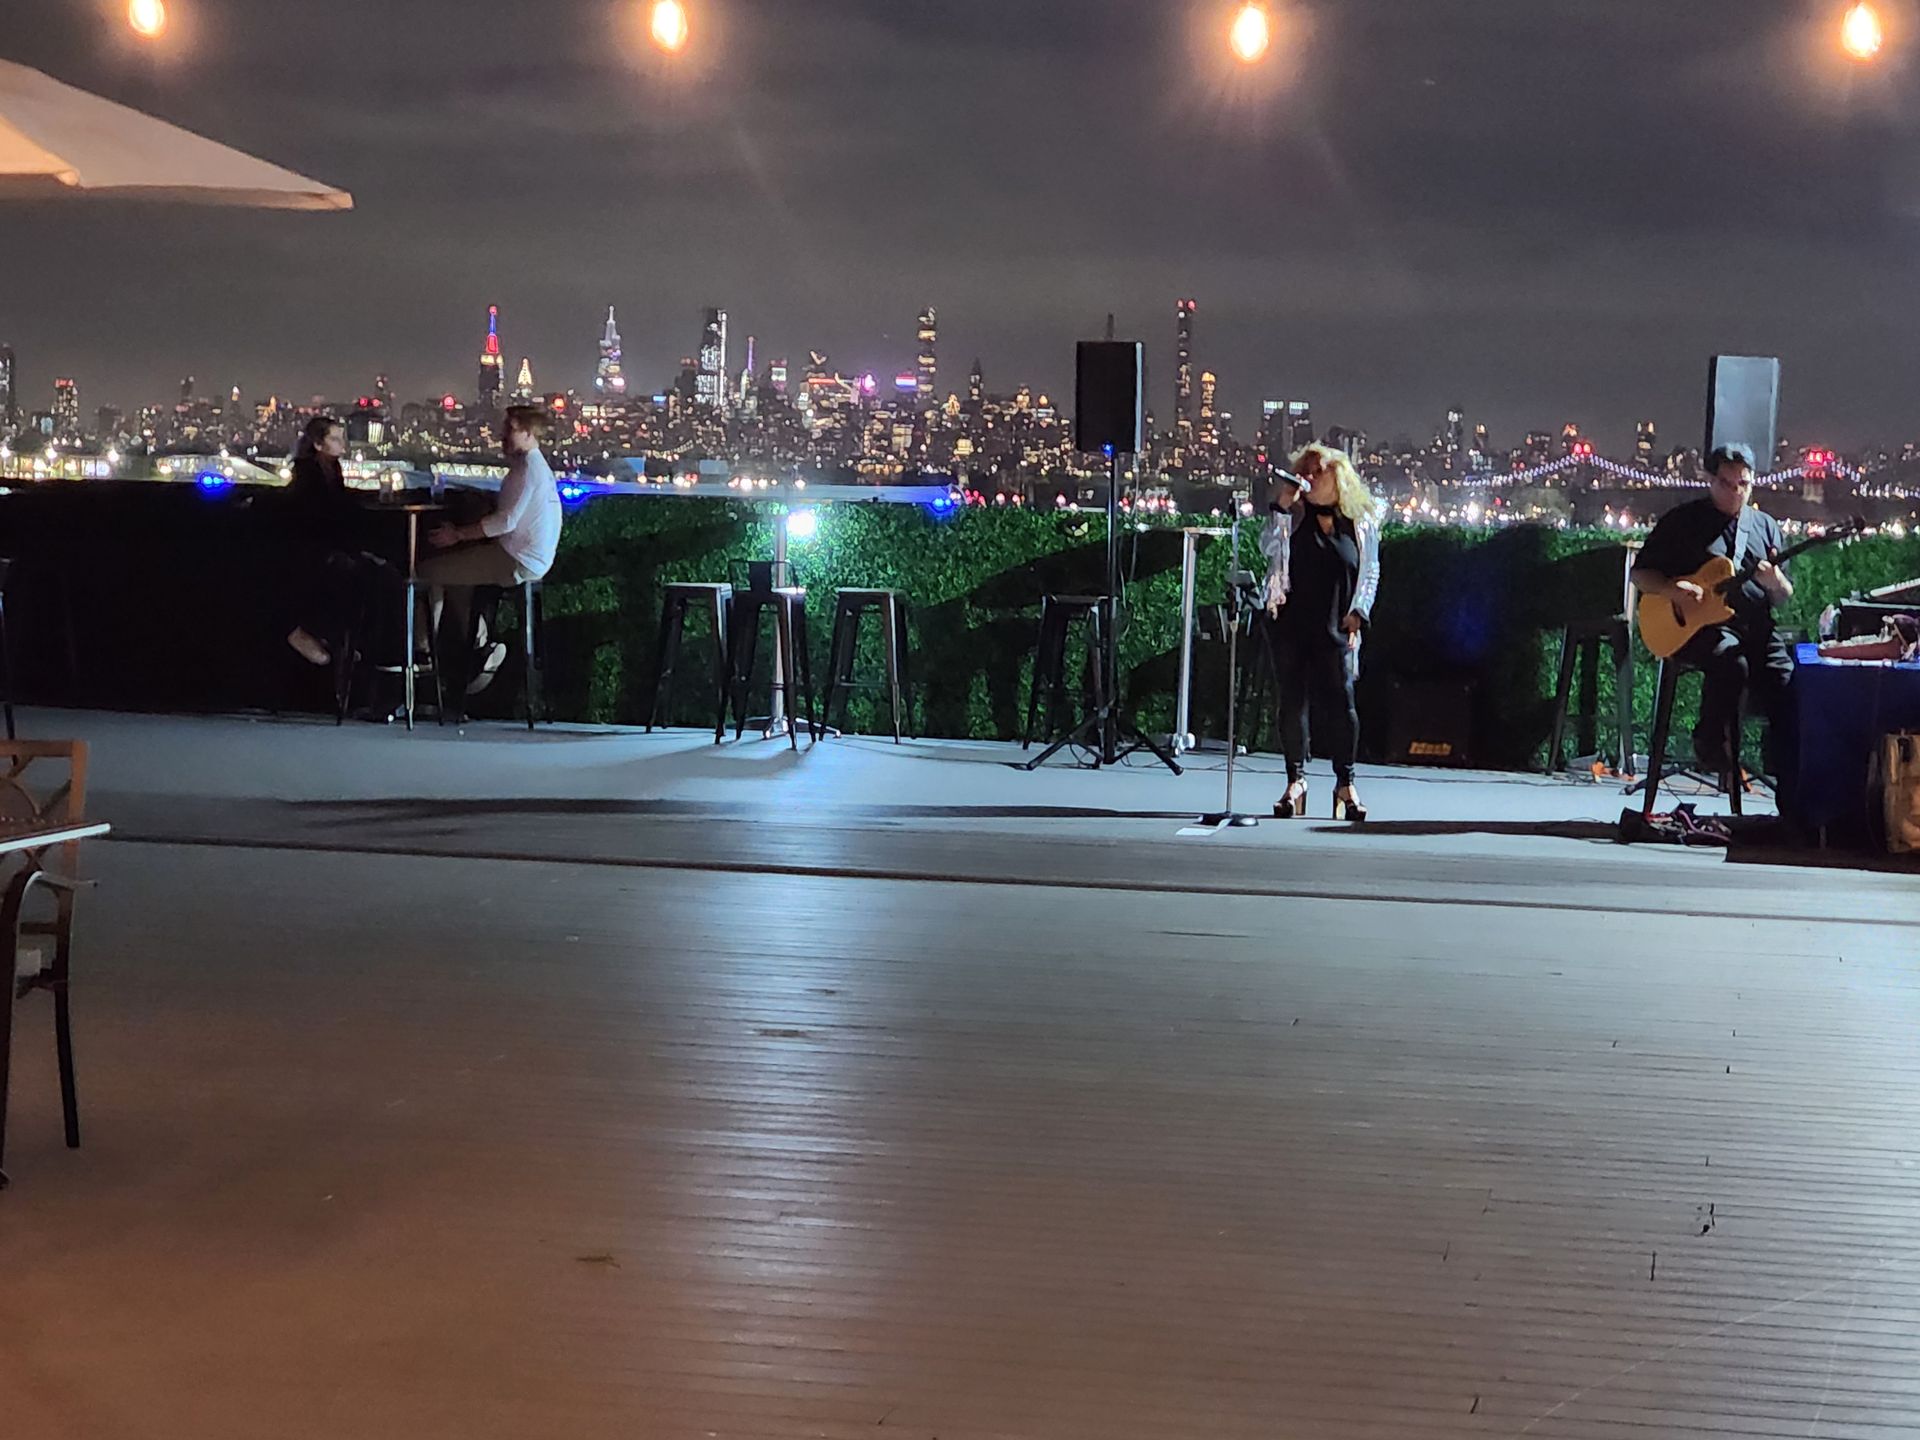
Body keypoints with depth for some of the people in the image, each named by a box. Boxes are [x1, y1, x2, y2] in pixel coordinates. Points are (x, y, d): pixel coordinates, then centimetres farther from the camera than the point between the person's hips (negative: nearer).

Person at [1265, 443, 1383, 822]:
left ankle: (1345, 782, 7)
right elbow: (1268, 547, -8)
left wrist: (1358, 612, 1)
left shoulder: (1361, 522, 8)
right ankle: (1296, 780, 12)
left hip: (1336, 627, -1)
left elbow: (1371, 571, 12)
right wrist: (1282, 508, -15)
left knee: (1341, 702, -7)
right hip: (1291, 622, 1)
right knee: (1293, 699, 1)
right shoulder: (1292, 517, 8)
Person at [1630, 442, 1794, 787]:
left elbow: (1785, 599, 16)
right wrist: (1671, 590, -15)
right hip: (1695, 627, -4)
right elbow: (1640, 574, 6)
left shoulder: (1766, 526, 17)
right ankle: (1715, 751, -14)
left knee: (1787, 685, -21)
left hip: (1756, 627, 4)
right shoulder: (1682, 521, 6)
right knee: (1731, 662, -36)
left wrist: (1775, 582, -9)